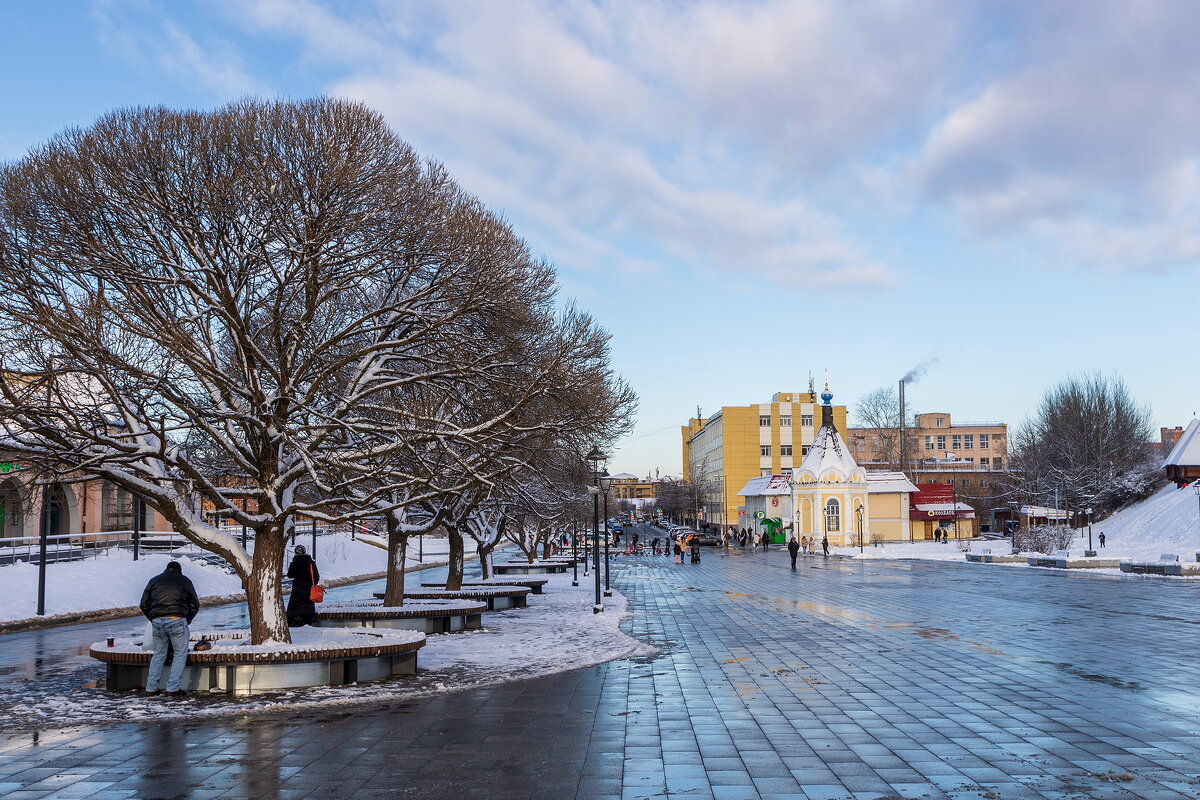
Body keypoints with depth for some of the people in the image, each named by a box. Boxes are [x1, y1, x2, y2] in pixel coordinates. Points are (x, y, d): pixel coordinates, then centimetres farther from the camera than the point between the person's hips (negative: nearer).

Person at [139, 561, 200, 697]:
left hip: (157, 621, 3)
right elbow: (195, 605, 12)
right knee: (180, 653, 6)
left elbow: (143, 605, 17)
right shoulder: (184, 581, 12)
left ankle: (151, 688, 15)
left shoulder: (154, 580, 19)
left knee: (158, 654, 17)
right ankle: (173, 688, -1)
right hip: (177, 620, -3)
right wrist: (187, 621, 23)